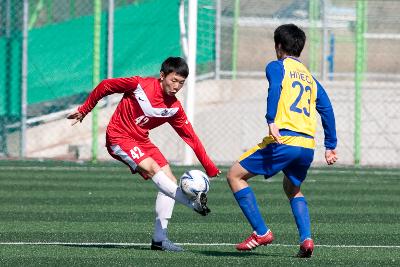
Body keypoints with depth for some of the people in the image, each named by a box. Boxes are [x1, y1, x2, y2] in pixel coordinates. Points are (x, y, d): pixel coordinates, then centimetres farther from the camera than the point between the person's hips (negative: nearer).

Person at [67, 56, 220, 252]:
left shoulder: (174, 108, -4)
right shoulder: (140, 85, -18)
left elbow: (191, 138, -1)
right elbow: (105, 86, -7)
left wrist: (210, 168, -5)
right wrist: (84, 110, 1)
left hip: (141, 141, 7)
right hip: (119, 138, -7)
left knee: (170, 181, -3)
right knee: (152, 169, -27)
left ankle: (159, 238, -1)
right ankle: (193, 202, -40)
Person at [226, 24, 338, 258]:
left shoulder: (277, 66, 6)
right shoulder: (310, 77, 24)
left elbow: (275, 89, -15)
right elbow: (327, 110, 21)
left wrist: (272, 121, -26)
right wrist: (331, 146, 25)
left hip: (283, 141, -7)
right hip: (308, 145, 7)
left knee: (235, 175, 6)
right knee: (292, 188, 30)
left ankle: (261, 232, -2)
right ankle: (306, 238, 8)